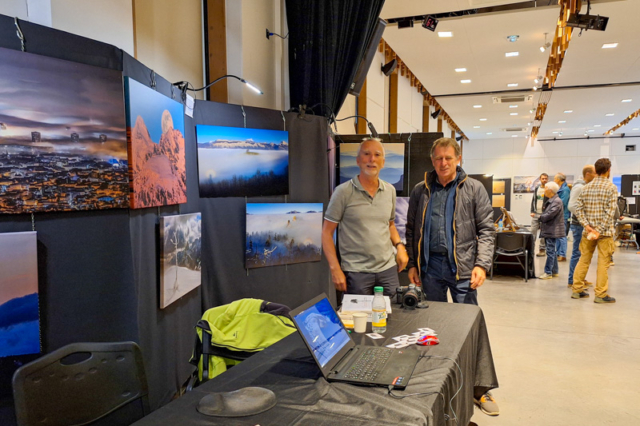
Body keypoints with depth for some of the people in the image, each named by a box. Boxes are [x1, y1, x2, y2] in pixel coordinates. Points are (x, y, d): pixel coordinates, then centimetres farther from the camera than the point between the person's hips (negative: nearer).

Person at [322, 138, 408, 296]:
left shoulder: (390, 190, 8)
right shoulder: (343, 192, -7)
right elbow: (327, 233, -5)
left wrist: (399, 246, 2)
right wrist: (335, 269, -11)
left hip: (388, 269, 4)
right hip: (356, 272, -4)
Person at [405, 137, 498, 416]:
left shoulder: (473, 189, 1)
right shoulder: (421, 191, 8)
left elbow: (486, 229, -1)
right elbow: (412, 231, 11)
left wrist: (482, 264, -11)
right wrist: (412, 264, 6)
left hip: (462, 267, -2)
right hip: (430, 266, 3)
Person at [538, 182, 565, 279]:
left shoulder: (557, 201, -16)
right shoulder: (549, 200, 14)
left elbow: (549, 215, -22)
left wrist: (538, 217, -7)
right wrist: (542, 226, 7)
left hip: (552, 231, -10)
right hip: (548, 230, 10)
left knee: (550, 251, -6)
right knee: (552, 251, 15)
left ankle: (548, 273, -3)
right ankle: (554, 271, 24)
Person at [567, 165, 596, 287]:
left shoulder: (586, 187, 14)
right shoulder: (579, 187, -15)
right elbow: (571, 206, -23)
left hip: (584, 225, 9)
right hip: (579, 225, -9)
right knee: (578, 253, -4)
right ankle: (573, 281, 3)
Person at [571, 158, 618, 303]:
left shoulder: (586, 187, 6)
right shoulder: (611, 187, -7)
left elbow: (578, 208, 0)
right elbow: (610, 211, -14)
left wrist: (587, 225, -6)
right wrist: (600, 230, -14)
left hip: (588, 230, 5)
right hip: (605, 231, -4)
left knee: (584, 260, 12)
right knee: (603, 263, 1)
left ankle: (577, 290, 16)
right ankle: (600, 295, 4)